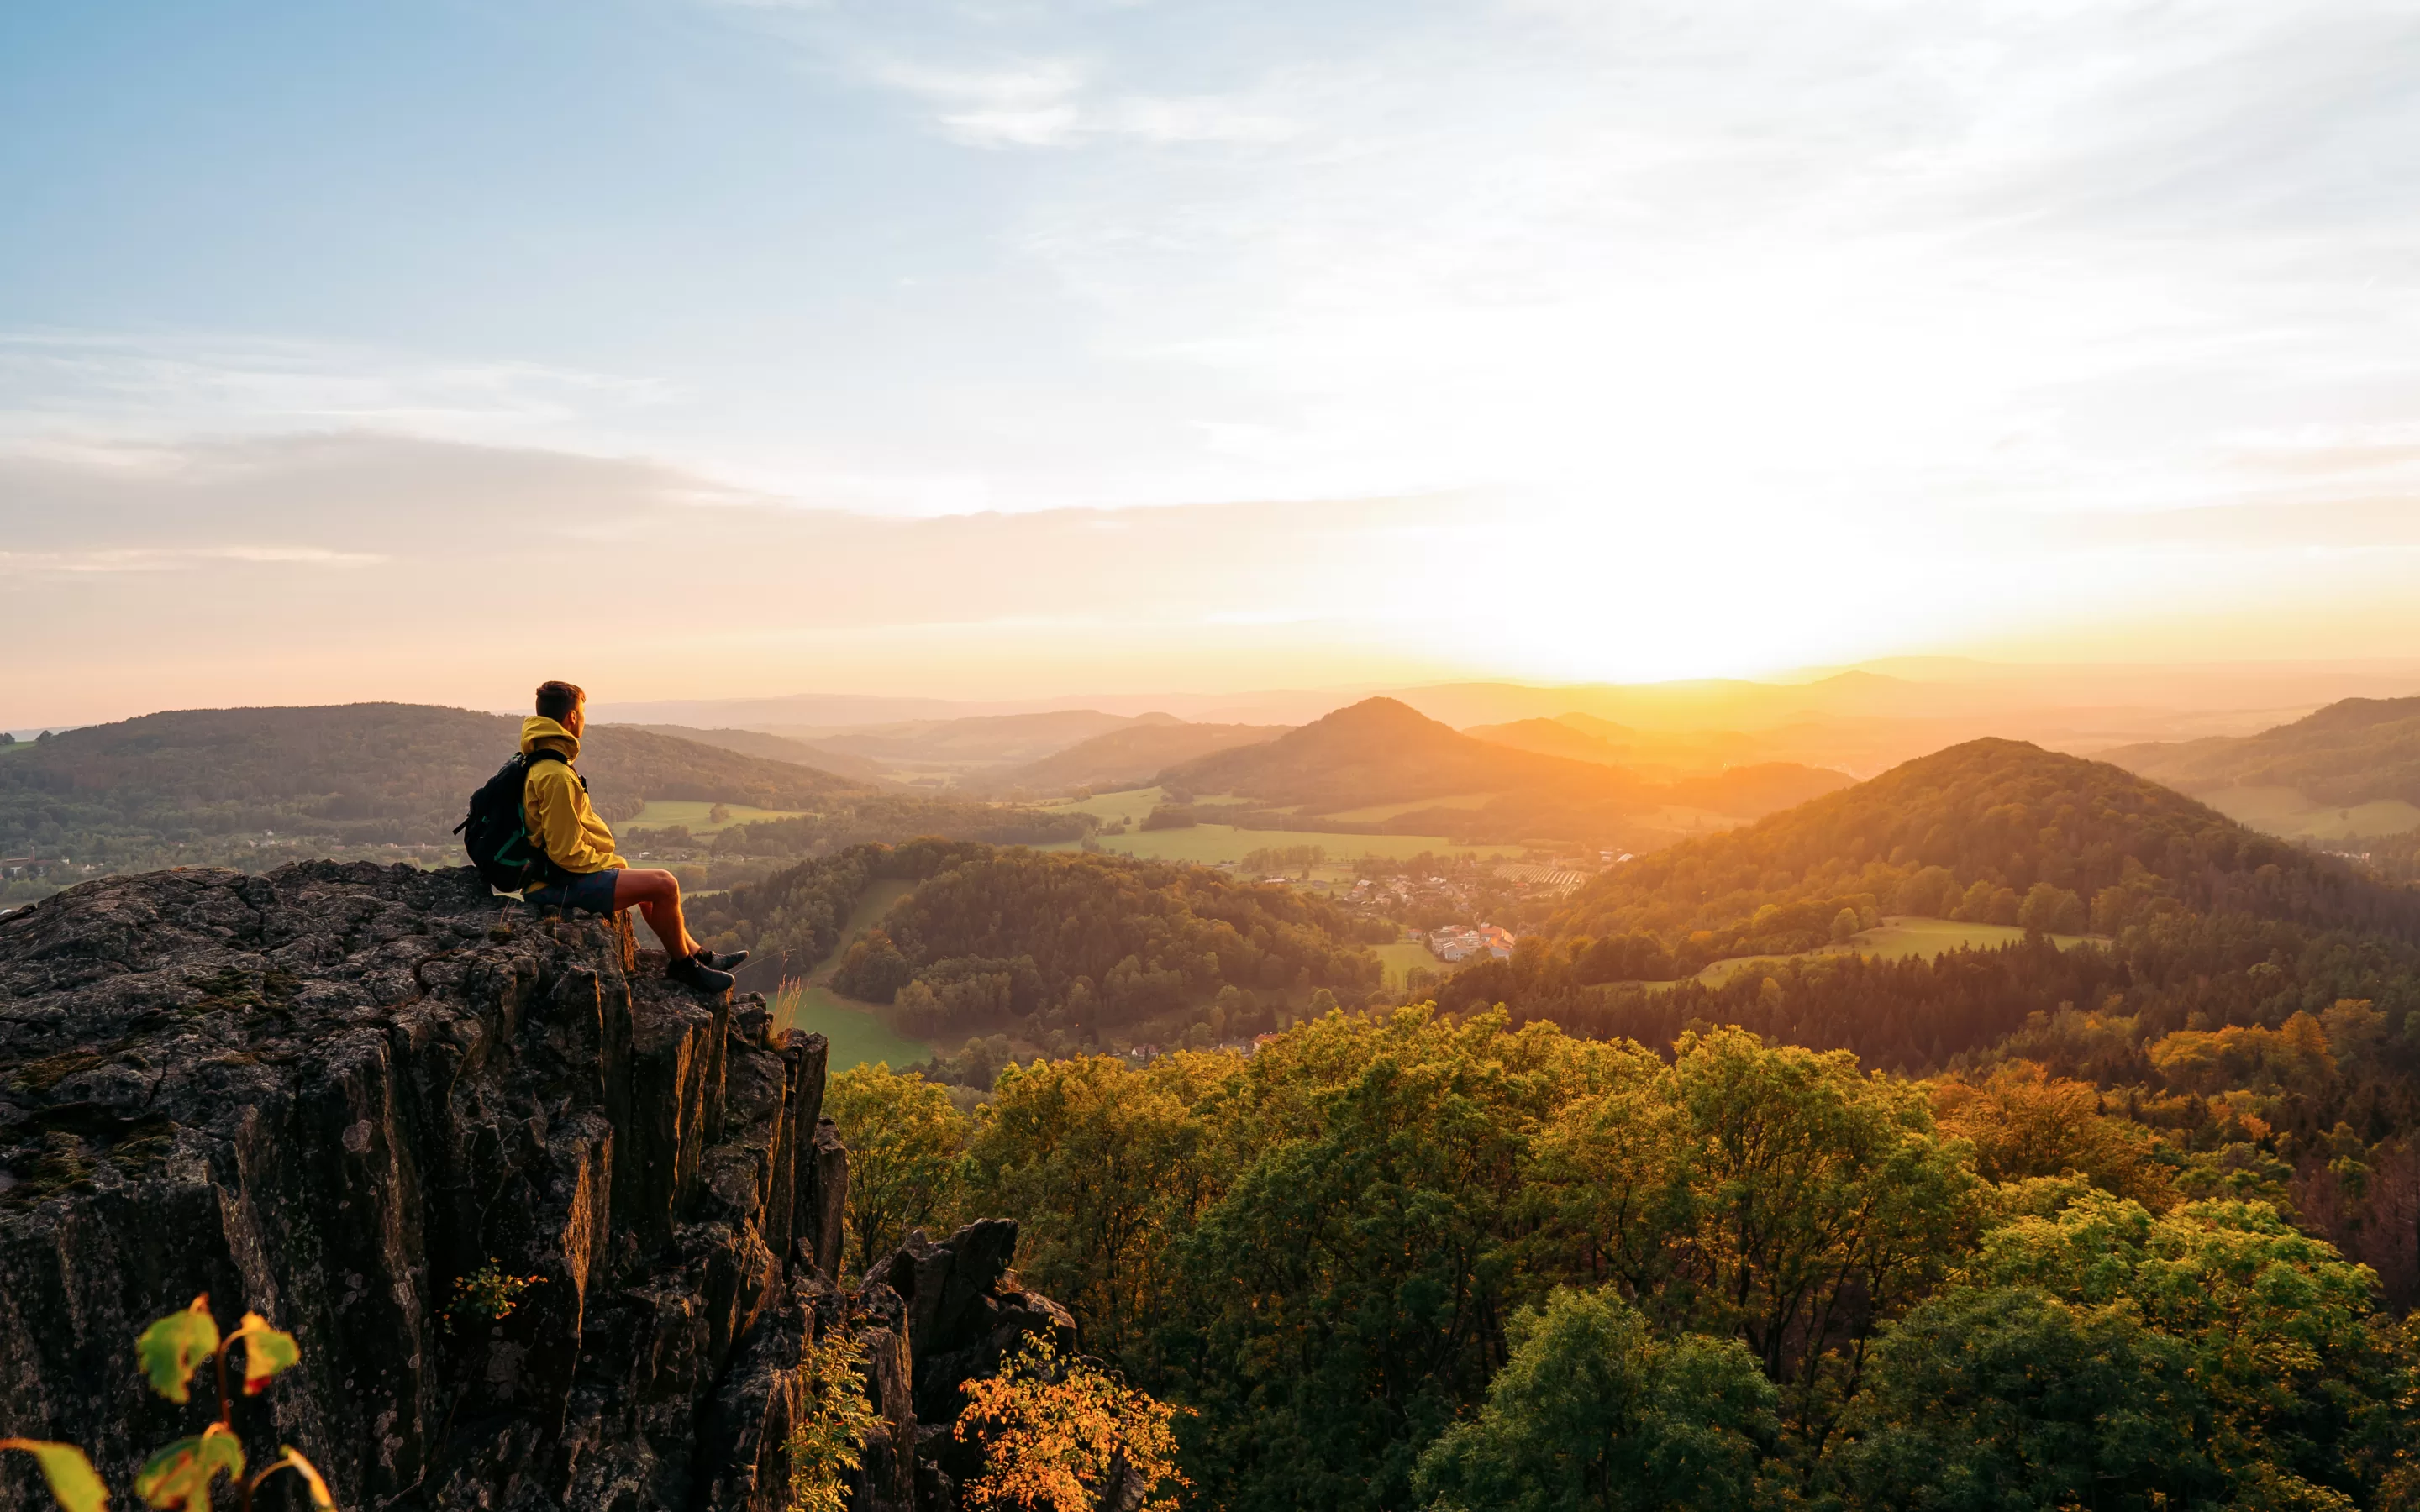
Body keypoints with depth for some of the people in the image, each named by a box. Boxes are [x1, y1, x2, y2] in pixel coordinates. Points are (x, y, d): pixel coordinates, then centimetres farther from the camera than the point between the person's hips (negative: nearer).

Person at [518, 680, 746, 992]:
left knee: (654, 885, 23)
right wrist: (610, 862, -8)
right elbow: (567, 852, -24)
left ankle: (699, 955, 29)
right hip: (562, 885, -12)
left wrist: (608, 859, 14)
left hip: (555, 874, 12)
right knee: (664, 885, -14)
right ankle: (682, 965, 6)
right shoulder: (557, 776, -23)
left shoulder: (537, 764, 11)